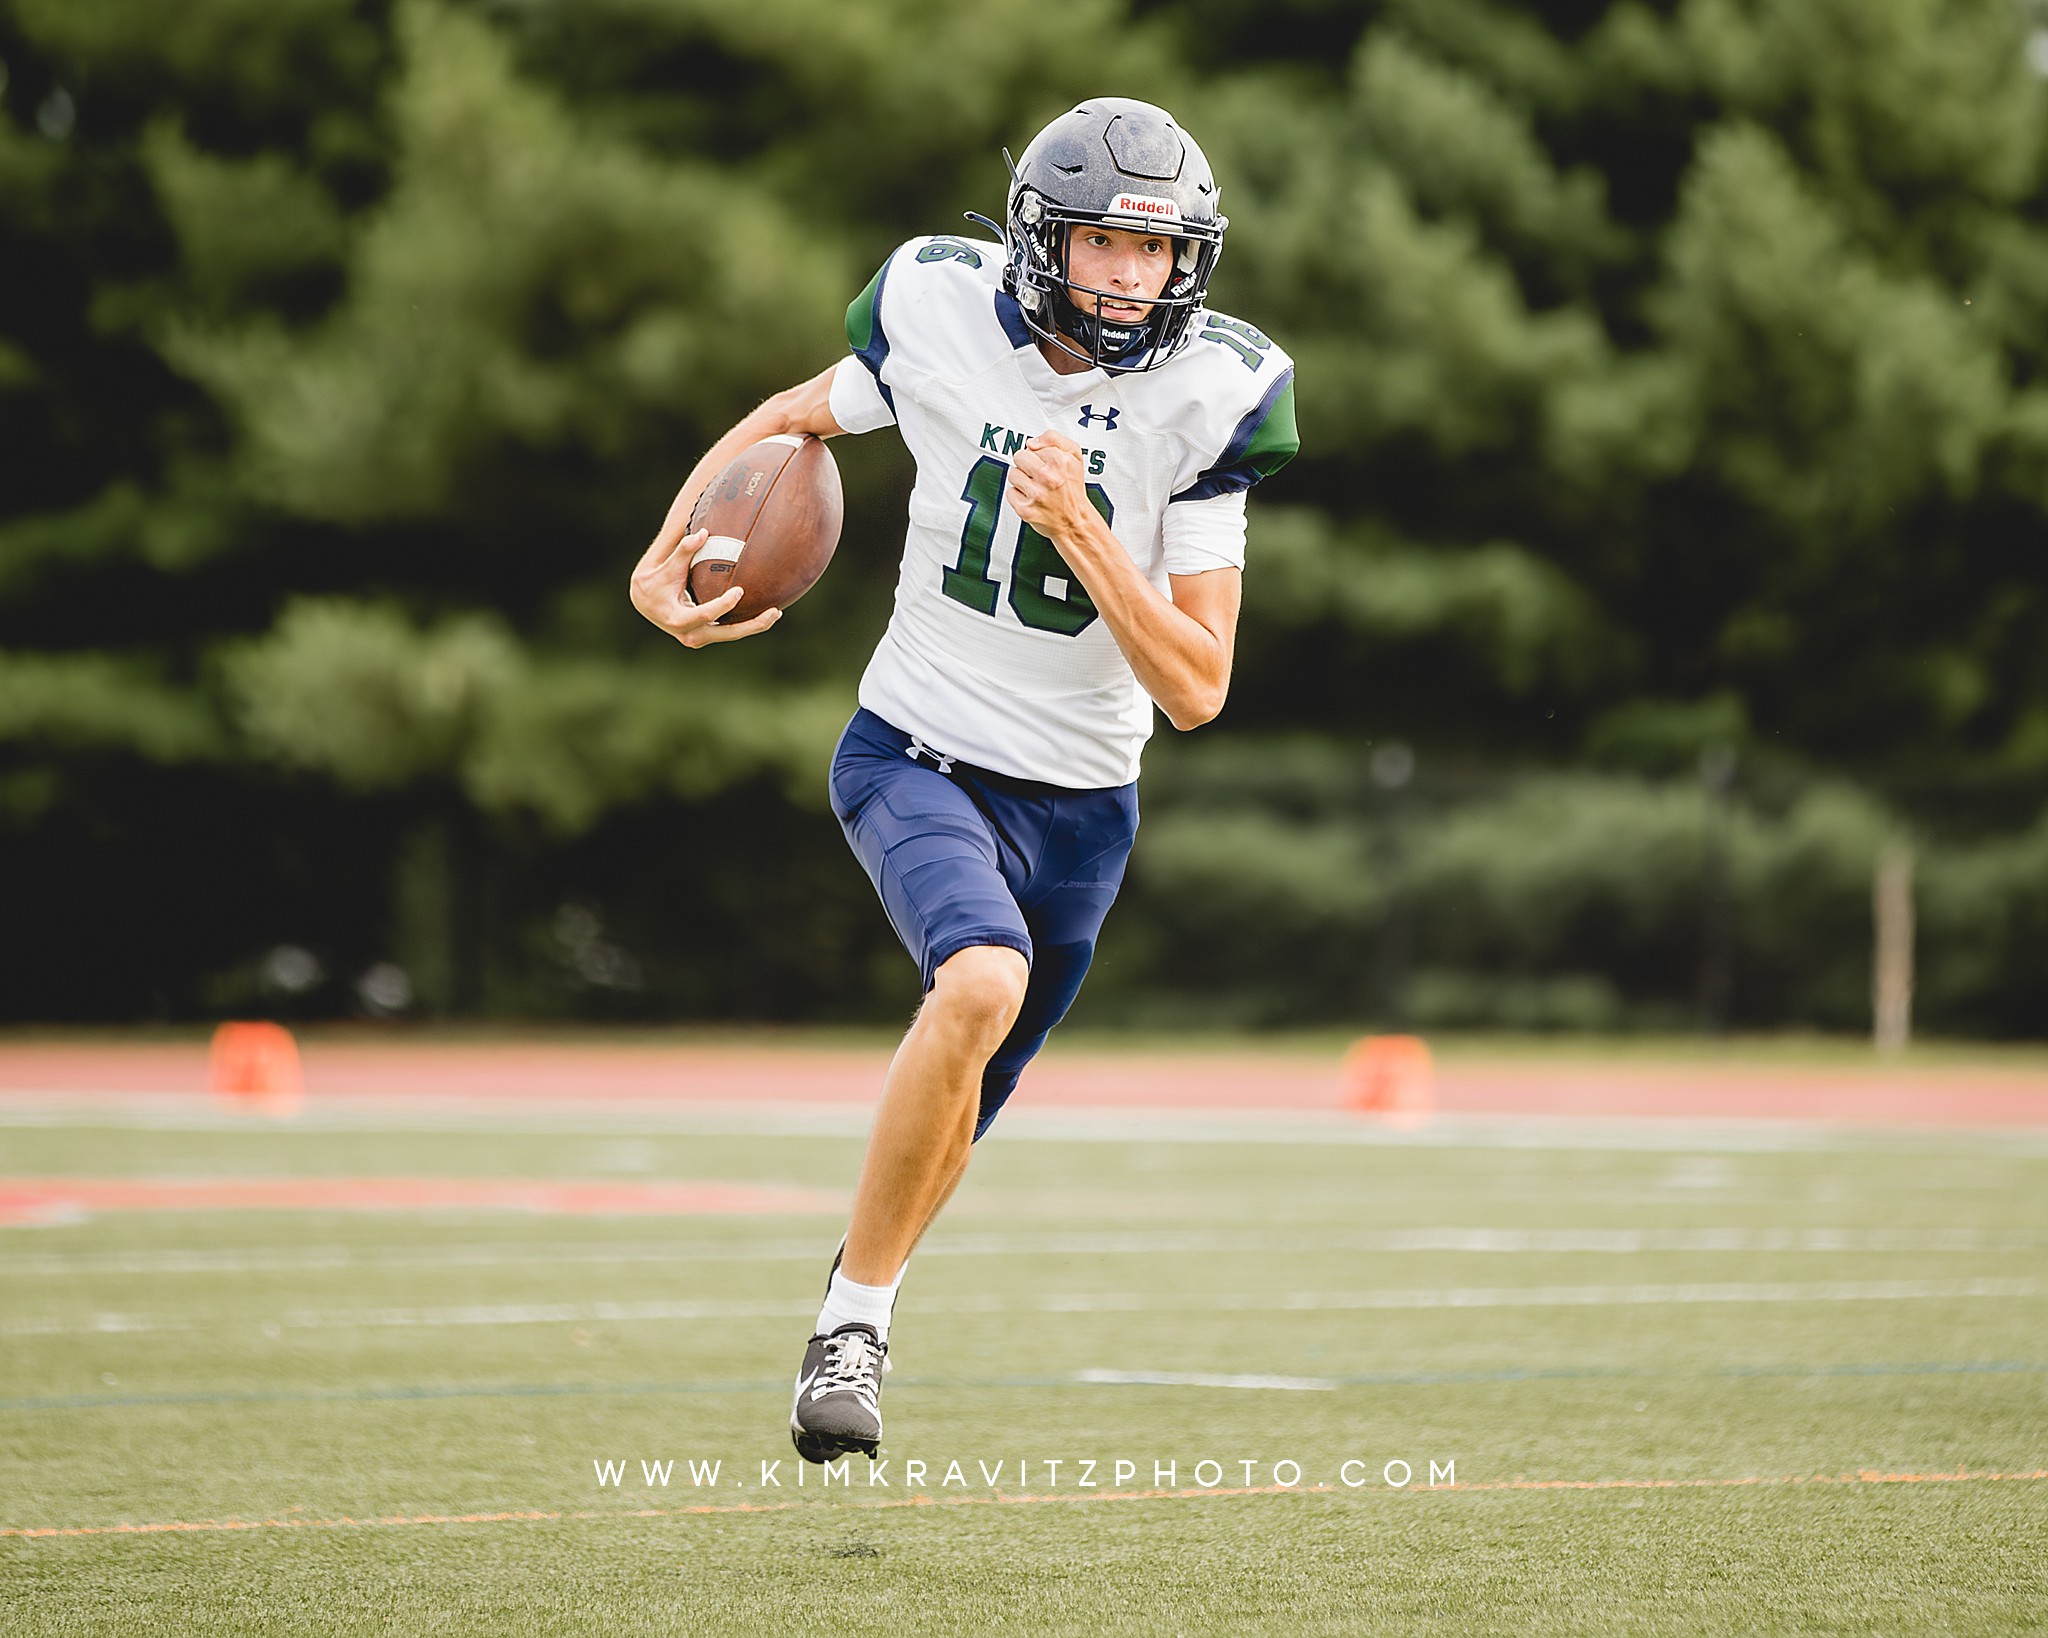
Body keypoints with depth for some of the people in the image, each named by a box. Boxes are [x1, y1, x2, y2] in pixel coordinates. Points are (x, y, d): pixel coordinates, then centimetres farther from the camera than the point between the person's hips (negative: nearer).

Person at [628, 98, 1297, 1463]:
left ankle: (853, 1328, 44)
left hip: (1076, 803, 2)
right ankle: (855, 1319, -16)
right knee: (984, 980, -32)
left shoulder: (1206, 399, -13)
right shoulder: (944, 320, -12)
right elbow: (791, 420, 10)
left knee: (949, 1130, 13)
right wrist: (664, 560, -4)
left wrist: (1080, 530, -25)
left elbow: (1198, 690, -13)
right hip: (919, 752, -2)